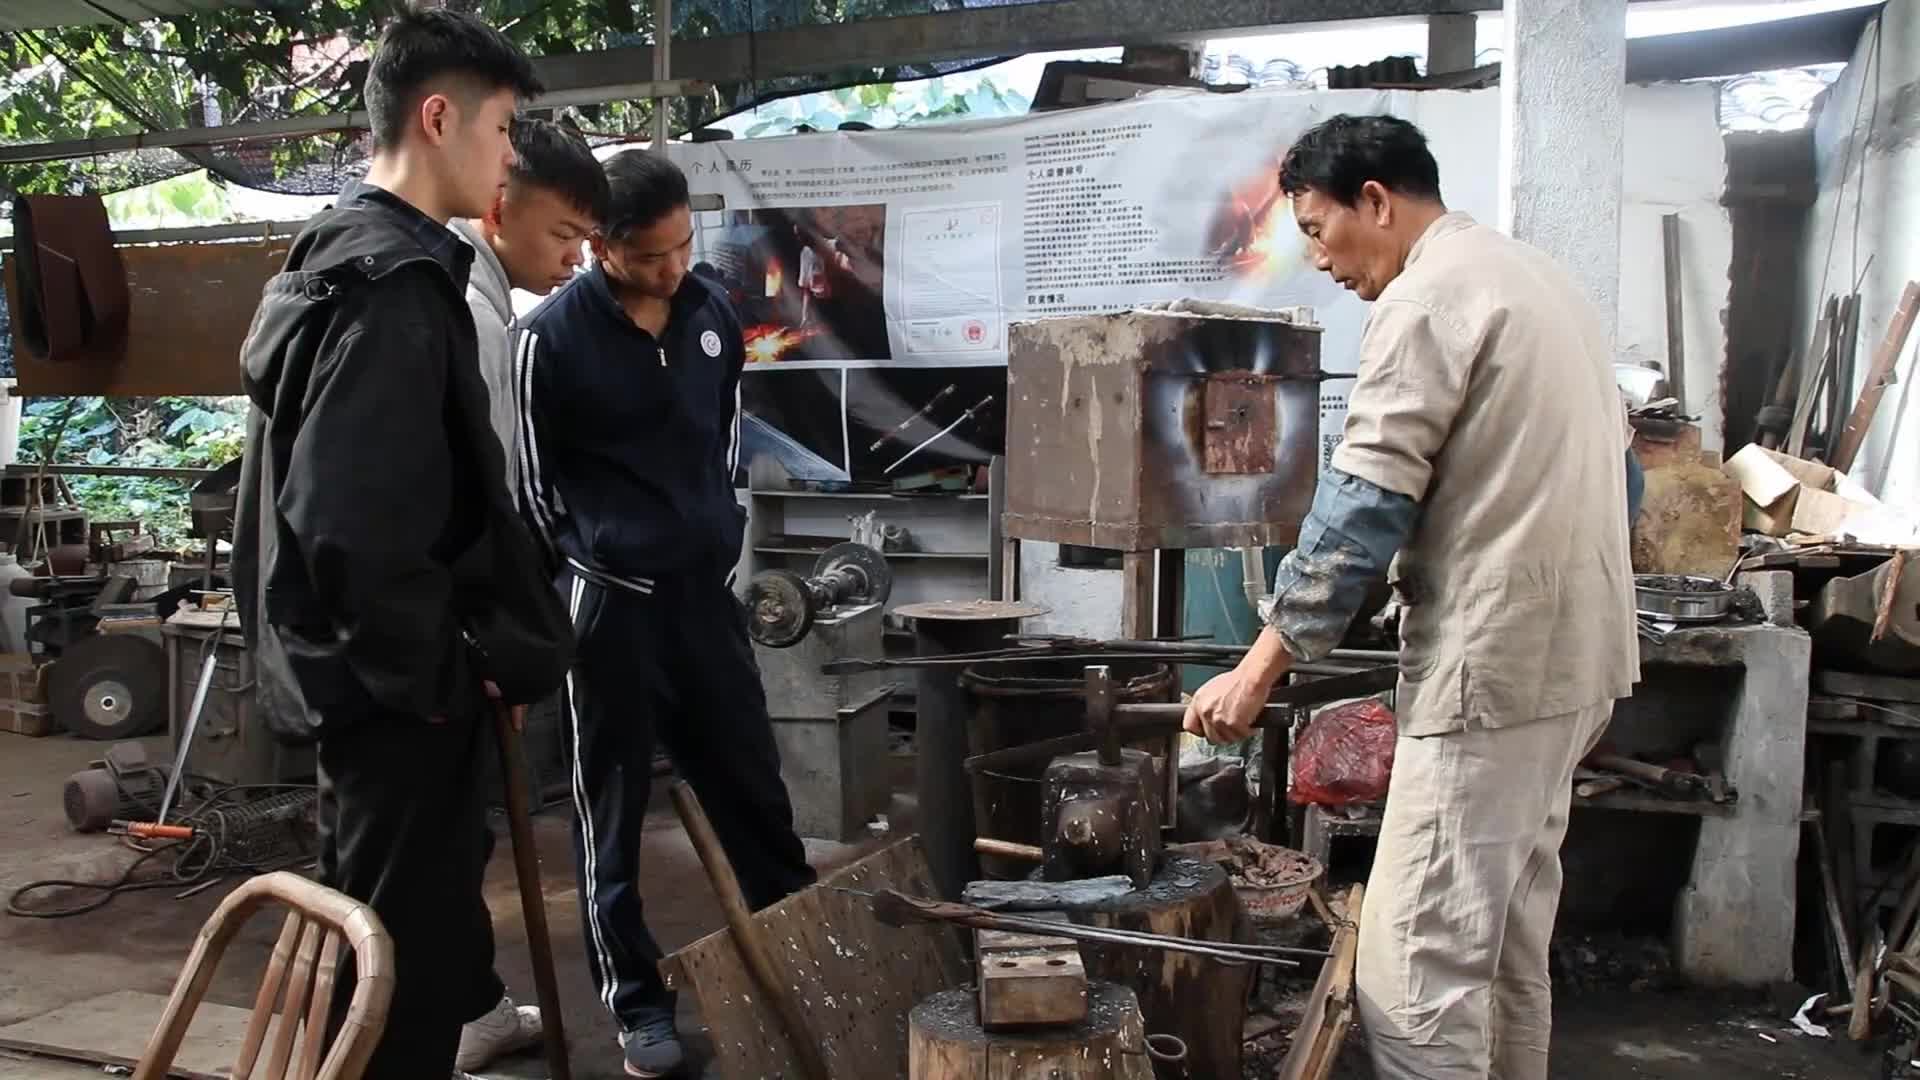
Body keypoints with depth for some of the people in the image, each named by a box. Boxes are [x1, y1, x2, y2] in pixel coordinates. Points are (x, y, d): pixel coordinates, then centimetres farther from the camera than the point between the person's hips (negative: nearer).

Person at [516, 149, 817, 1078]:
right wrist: (593, 566, 5)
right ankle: (636, 1000, 21)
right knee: (613, 810, 7)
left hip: (707, 590, 4)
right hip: (609, 603, -4)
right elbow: (530, 479, -3)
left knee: (752, 786, 14)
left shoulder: (713, 316, 4)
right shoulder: (551, 337, -11)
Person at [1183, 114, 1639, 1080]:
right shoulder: (1539, 277, 18)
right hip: (1575, 657, 10)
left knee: (1418, 967, -8)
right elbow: (1612, 475, 22)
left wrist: (1256, 672, -15)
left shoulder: (1428, 297, -12)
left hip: (1491, 670, -10)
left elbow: (1359, 511, -18)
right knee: (1510, 947, 18)